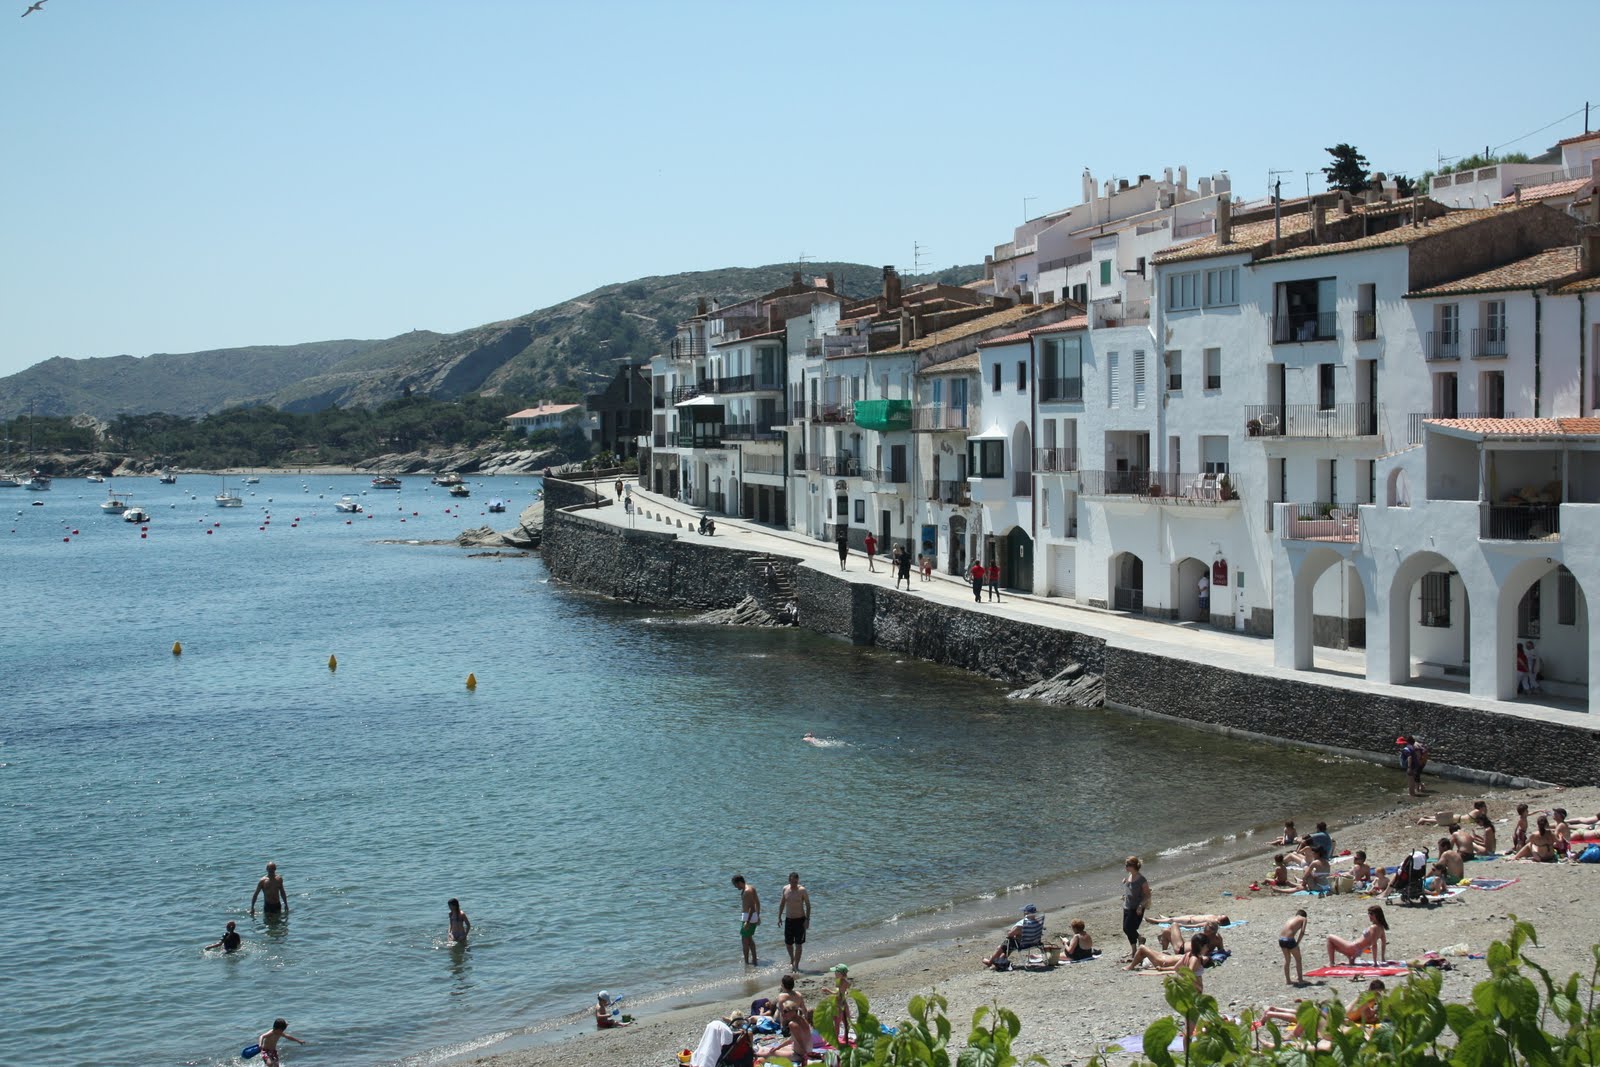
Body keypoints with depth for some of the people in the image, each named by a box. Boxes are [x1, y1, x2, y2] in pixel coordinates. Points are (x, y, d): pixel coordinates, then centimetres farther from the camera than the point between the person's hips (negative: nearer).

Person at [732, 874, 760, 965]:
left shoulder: (747, 891, -20)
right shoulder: (752, 888, 10)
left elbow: (752, 907, -25)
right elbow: (757, 903, 17)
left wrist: (747, 922, -27)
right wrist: (758, 916, 24)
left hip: (748, 916, -10)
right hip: (754, 916, 10)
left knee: (745, 940, -1)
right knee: (749, 938, 21)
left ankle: (746, 962, 3)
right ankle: (754, 960, 27)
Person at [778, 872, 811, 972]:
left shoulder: (802, 890, -12)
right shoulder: (785, 889, 0)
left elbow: (808, 905, -8)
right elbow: (782, 904, 12)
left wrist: (807, 919, -13)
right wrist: (779, 917, 9)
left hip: (800, 920, -4)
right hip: (788, 919, 4)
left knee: (798, 944, 0)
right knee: (788, 943, 10)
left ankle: (796, 965, 8)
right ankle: (792, 959, 35)